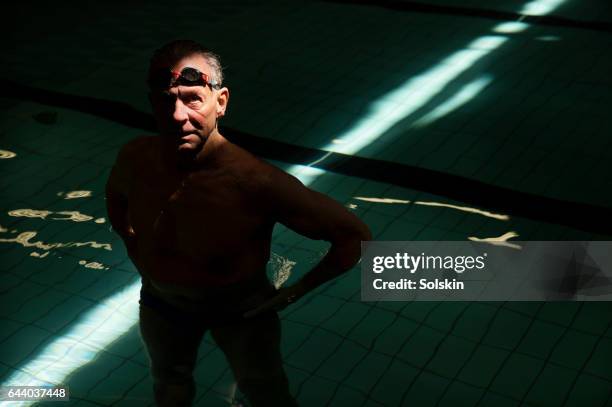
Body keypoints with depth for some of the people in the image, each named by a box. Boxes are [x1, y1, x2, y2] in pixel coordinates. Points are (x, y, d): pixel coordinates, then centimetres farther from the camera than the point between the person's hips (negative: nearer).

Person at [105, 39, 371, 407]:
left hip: (240, 308, -4)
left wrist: (296, 291, -23)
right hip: (161, 303, 4)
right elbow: (116, 199, 5)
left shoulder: (256, 182, -37)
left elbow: (355, 237, -30)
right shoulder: (136, 159, -22)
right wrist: (138, 257, 3)